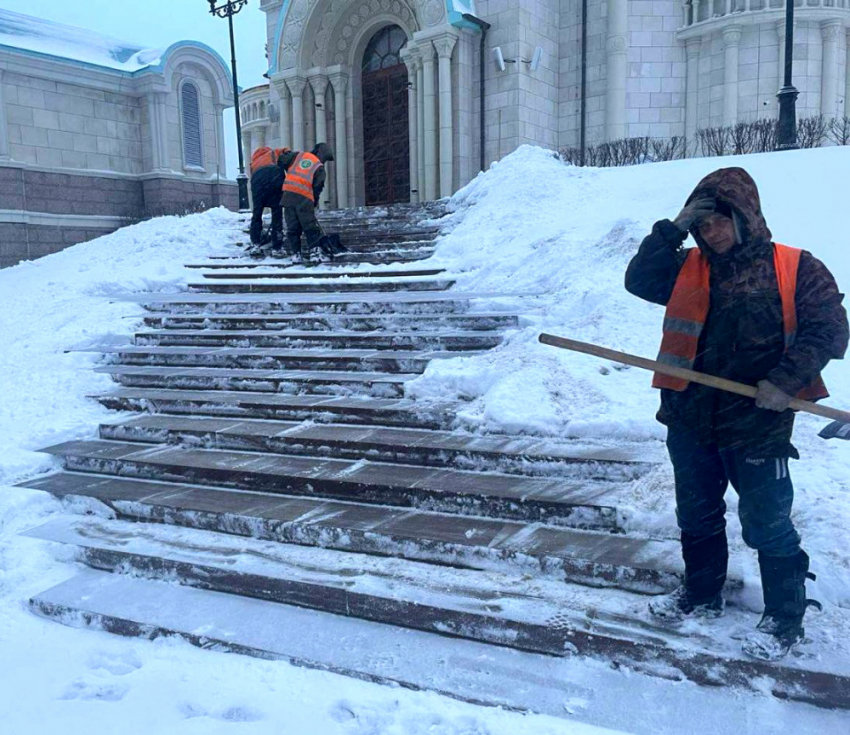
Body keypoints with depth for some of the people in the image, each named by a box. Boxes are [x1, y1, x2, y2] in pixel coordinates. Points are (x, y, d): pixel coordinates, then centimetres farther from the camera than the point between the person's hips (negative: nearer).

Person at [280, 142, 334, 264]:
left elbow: (282, 161, 15)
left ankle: (295, 253, 7)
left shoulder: (298, 155, 17)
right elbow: (318, 187, 3)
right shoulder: (320, 167, 9)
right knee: (311, 227, 5)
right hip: (305, 197, -3)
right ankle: (314, 252, 0)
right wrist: (315, 203, 13)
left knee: (292, 227, 8)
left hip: (288, 193, 4)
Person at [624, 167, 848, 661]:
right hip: (691, 420, 5)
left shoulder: (796, 269, -6)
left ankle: (786, 618, 25)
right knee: (697, 517, 19)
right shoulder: (689, 268, 7)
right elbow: (640, 280, -2)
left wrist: (787, 380, -19)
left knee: (767, 525, 6)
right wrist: (672, 231, -9)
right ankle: (702, 595, 39)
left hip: (757, 426, -4)